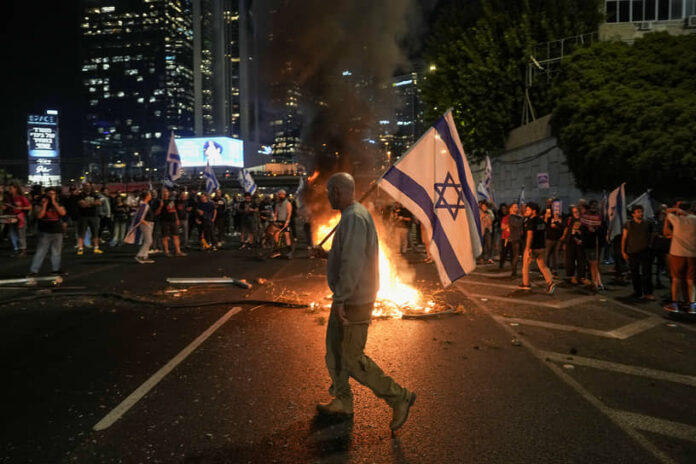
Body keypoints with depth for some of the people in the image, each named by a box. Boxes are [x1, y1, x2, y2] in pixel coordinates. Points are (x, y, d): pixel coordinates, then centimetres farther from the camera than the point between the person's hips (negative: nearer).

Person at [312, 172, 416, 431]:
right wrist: (328, 255, 14)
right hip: (347, 299, 11)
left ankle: (399, 398, 10)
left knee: (352, 359, -2)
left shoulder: (354, 218, -21)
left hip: (353, 301, -11)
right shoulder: (353, 215, 13)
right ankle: (342, 402, 33)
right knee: (334, 350, 19)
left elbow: (353, 264, -29)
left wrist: (340, 299, -25)